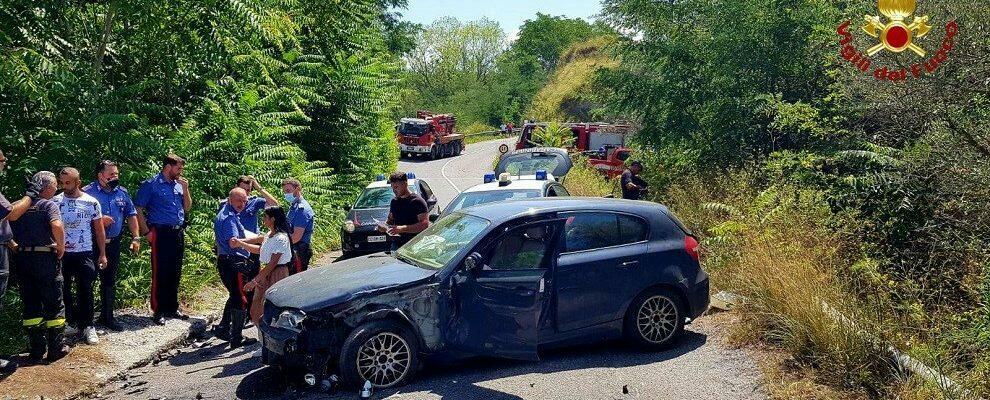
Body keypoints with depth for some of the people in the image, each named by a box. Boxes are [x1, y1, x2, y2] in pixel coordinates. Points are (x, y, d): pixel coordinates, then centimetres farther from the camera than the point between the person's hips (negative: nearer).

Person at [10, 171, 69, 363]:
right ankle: (56, 350, 9)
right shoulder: (48, 205, -7)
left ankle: (37, 350, 15)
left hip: (22, 259, 5)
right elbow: (57, 226, -25)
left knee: (31, 306, 11)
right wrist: (61, 247, -12)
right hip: (45, 258, -5)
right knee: (54, 305, 5)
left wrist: (21, 246, 15)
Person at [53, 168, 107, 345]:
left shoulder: (91, 202, -2)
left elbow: (99, 229, 4)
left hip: (84, 254, -2)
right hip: (61, 253, 2)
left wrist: (102, 254, 2)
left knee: (85, 291, 0)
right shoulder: (55, 201, 1)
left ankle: (87, 326, 8)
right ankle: (70, 322, 21)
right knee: (63, 290, 7)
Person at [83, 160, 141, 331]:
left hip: (113, 244, 5)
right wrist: (98, 220, -20)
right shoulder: (88, 192, -8)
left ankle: (107, 317, 24)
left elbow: (131, 215, 13)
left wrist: (136, 238, 6)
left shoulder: (122, 193, 9)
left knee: (109, 280, 13)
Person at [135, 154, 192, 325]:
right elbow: (138, 208, -7)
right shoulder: (151, 185, -6)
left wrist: (185, 189, 3)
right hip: (161, 233, -6)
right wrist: (147, 232, -11)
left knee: (175, 273, 12)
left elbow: (187, 208, 17)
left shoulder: (178, 185, 13)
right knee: (160, 273, -3)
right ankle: (158, 311, 5)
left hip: (178, 233, 6)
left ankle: (172, 308, 23)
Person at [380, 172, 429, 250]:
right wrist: (384, 225, 4)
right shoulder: (394, 202, 16)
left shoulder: (417, 201, -7)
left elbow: (425, 224, -16)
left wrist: (402, 229, -23)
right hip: (396, 244, 6)